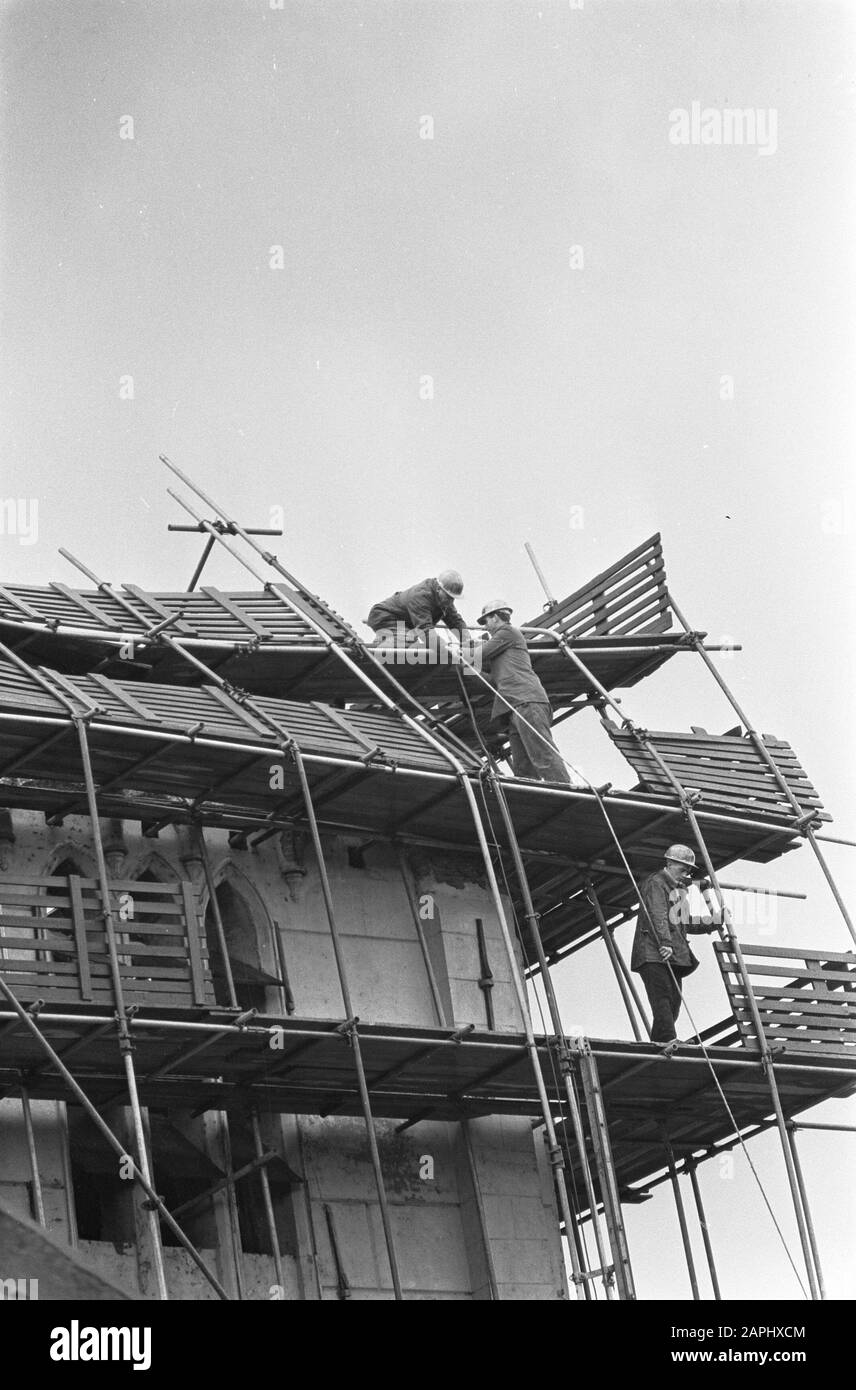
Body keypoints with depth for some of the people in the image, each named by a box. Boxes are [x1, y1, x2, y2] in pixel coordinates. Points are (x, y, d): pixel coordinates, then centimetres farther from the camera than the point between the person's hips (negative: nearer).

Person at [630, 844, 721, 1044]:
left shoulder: (678, 889, 27)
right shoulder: (656, 884, -3)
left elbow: (682, 923, 32)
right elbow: (658, 916, -18)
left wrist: (713, 923, 25)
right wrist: (665, 943, -31)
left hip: (674, 957, 9)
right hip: (654, 954, -9)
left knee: (673, 1003, 2)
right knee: (663, 998, -19)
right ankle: (669, 1041, -29)